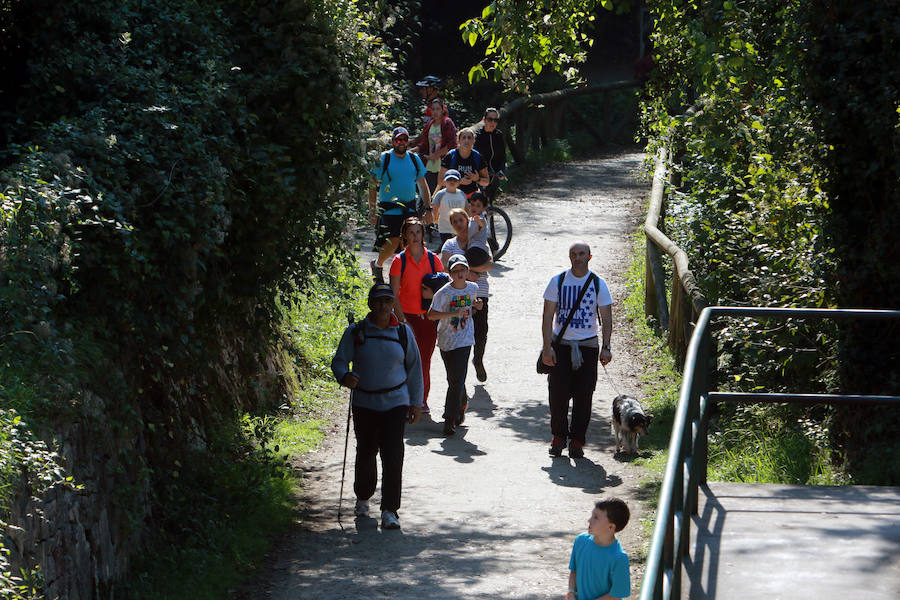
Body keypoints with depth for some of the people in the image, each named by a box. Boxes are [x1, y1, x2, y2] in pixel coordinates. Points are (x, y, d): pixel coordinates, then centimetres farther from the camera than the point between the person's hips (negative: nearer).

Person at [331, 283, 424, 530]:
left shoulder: (403, 332, 4)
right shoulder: (355, 332, -1)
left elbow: (414, 367, 11)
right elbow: (339, 361, -1)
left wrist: (416, 403, 11)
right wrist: (345, 376, -24)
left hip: (395, 402, 0)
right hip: (364, 403, 0)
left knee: (392, 456, -11)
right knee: (365, 453, 11)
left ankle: (390, 511, -8)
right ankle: (363, 498, 35)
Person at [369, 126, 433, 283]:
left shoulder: (414, 159, 8)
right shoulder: (383, 159, -4)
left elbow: (423, 186, 15)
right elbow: (373, 186, -3)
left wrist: (428, 209, 9)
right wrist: (372, 210, -9)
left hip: (410, 208, 4)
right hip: (389, 208, -4)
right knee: (394, 241, -12)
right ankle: (377, 265, 15)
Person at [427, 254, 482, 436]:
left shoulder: (473, 288, 3)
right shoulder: (444, 293, -10)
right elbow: (431, 314, -14)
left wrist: (476, 305, 1)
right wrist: (454, 313, -23)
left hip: (464, 340, 1)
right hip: (446, 340, -1)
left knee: (457, 380, -8)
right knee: (453, 379, 8)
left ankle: (450, 419, -4)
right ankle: (461, 406, 31)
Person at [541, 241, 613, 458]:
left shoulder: (598, 284, 3)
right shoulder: (558, 282, 3)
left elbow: (606, 319, 3)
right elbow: (548, 317, 1)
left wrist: (605, 347, -9)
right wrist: (547, 347, -8)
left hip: (587, 346, 0)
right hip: (561, 344, 0)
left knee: (583, 396, -1)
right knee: (558, 393, -5)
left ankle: (577, 441, 8)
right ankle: (558, 437, 11)